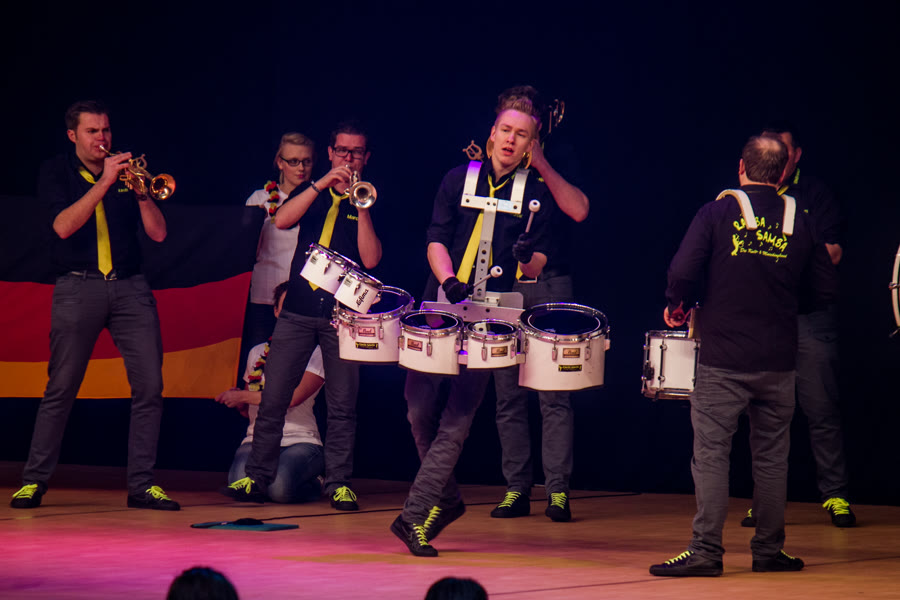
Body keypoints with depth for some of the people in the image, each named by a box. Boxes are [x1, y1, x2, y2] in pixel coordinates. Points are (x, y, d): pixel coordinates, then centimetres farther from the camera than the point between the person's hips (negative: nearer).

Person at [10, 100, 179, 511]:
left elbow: (158, 233, 7)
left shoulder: (126, 170, 12)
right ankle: (34, 481, 5)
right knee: (61, 388, -3)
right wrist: (104, 183, -16)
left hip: (130, 288, 3)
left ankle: (141, 484, 1)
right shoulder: (56, 173, 6)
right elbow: (64, 226, -12)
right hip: (79, 288, -3)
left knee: (149, 385, -5)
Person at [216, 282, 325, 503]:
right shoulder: (257, 353, 17)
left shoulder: (316, 354, 1)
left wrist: (242, 396, -9)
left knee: (280, 487, -34)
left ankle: (314, 484, 2)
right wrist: (239, 403, 0)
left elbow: (293, 397, -14)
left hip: (300, 441, -3)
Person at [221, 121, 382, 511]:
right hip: (298, 309, 2)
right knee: (273, 398, -2)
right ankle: (256, 477, 2)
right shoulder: (312, 193, 15)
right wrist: (322, 184, -11)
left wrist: (362, 207, -13)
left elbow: (370, 259, -4)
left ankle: (339, 482, 4)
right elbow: (281, 221, -5)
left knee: (342, 405, -2)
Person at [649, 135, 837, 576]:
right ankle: (769, 550, 16)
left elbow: (683, 272, -13)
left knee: (711, 453, -1)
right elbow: (824, 292, 6)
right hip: (778, 362, 3)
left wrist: (677, 307, 7)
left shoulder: (717, 213, -5)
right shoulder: (799, 223, 3)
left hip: (723, 360, -3)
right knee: (771, 457, 11)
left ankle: (705, 551, -6)